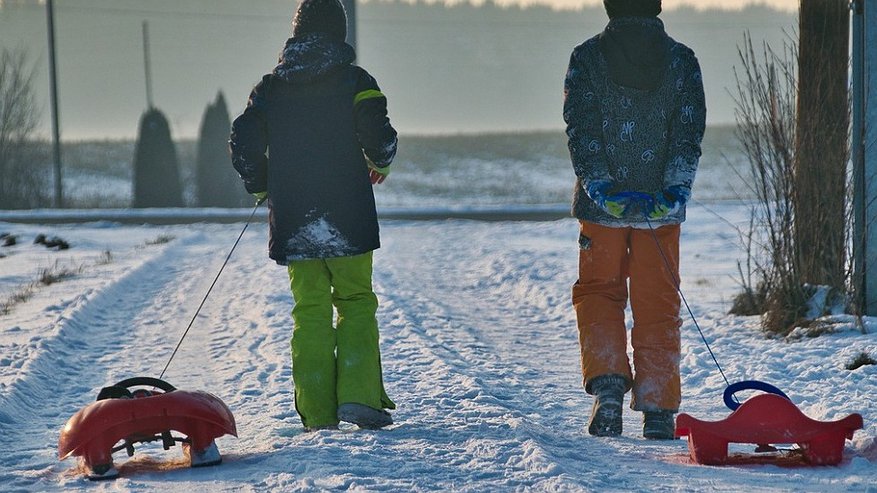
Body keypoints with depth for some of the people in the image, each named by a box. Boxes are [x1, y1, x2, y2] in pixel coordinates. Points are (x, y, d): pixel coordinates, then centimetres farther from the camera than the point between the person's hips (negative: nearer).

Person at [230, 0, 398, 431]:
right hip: (348, 219, -2)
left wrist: (262, 188, 19)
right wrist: (379, 165, 11)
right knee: (356, 303, 8)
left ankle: (317, 413, 2)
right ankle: (358, 396, -7)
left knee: (310, 310, 7)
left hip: (292, 222, 2)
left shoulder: (270, 88, 6)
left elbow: (243, 144, 2)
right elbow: (378, 134, -12)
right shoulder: (354, 82, -2)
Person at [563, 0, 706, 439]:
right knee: (658, 304, 9)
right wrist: (675, 190, -11)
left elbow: (581, 131, -9)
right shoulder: (682, 61, 2)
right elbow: (689, 134, -6)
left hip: (601, 205, -1)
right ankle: (658, 411, 7)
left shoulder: (586, 58, -1)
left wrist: (603, 189, -13)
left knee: (598, 293, 14)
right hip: (663, 206, 1)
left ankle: (607, 383, -7)